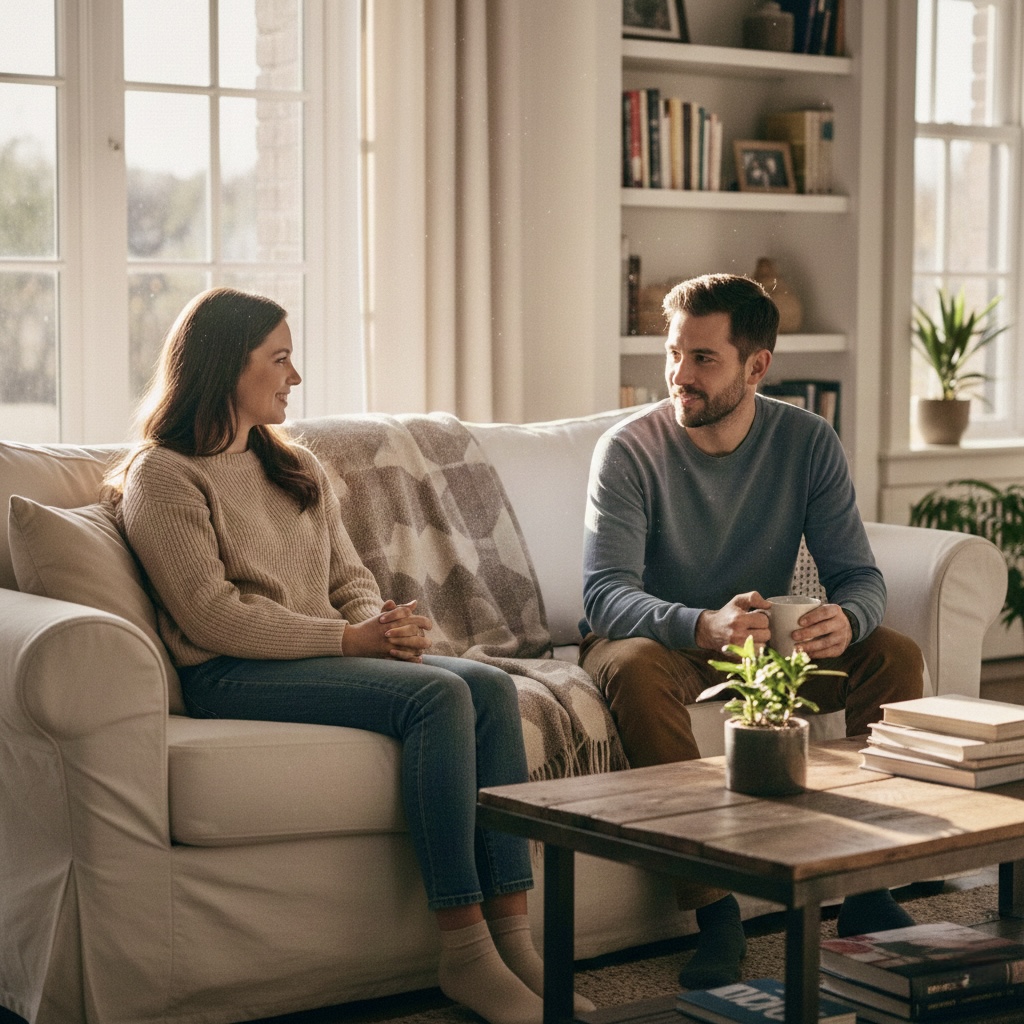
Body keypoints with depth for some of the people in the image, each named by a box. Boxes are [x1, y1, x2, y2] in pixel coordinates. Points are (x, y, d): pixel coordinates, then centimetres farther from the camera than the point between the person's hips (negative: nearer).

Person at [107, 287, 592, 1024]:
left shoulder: (299, 467, 24)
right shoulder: (162, 476, -2)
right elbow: (212, 616, -12)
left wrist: (383, 625, -6)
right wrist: (350, 639, -16)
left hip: (330, 655, 7)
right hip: (231, 678, -7)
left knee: (490, 687, -20)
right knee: (437, 695, -29)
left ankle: (511, 937, -24)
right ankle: (464, 952, -27)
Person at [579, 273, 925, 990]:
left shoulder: (808, 442, -7)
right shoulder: (629, 450, -17)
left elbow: (858, 575, -9)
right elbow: (606, 594, -28)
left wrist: (845, 621, -36)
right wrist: (705, 626, -49)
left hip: (766, 641, 4)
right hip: (658, 638, -3)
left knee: (896, 654, -18)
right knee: (633, 668, -37)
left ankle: (869, 890, -12)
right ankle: (715, 914, -33)